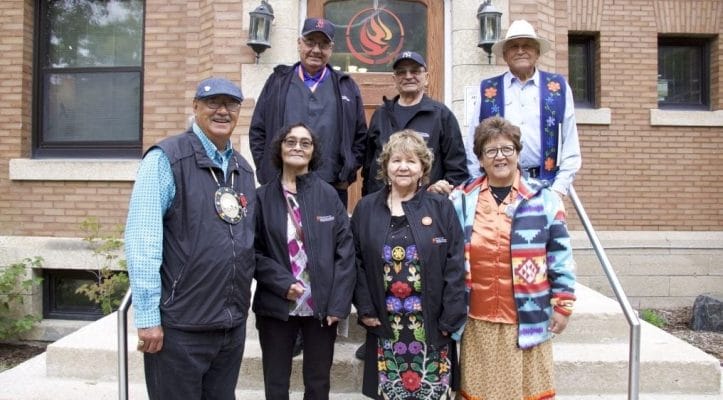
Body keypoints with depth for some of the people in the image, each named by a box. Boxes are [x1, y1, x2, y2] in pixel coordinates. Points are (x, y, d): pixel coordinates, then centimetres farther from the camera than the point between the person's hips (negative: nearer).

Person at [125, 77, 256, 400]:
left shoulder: (243, 169, 10)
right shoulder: (166, 159, -10)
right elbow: (141, 243, -15)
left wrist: (241, 304, 12)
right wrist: (148, 318, -16)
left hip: (234, 323, 6)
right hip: (179, 326, -6)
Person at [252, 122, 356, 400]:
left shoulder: (329, 195, 0)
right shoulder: (263, 197, -1)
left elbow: (346, 251, -2)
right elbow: (254, 251, -2)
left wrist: (338, 304, -8)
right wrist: (282, 283, -15)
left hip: (321, 306, 1)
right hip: (276, 305, 0)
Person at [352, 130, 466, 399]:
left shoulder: (441, 208, 0)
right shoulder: (366, 208, 5)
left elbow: (455, 267, -3)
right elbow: (356, 262, 5)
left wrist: (450, 318, -8)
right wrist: (365, 309, -3)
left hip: (432, 325, -1)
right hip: (385, 325, 1)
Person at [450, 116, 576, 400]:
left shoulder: (544, 199, -1)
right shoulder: (461, 200, 3)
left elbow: (560, 257, 2)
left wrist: (563, 306, 2)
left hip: (527, 321, -1)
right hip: (478, 322, 1)